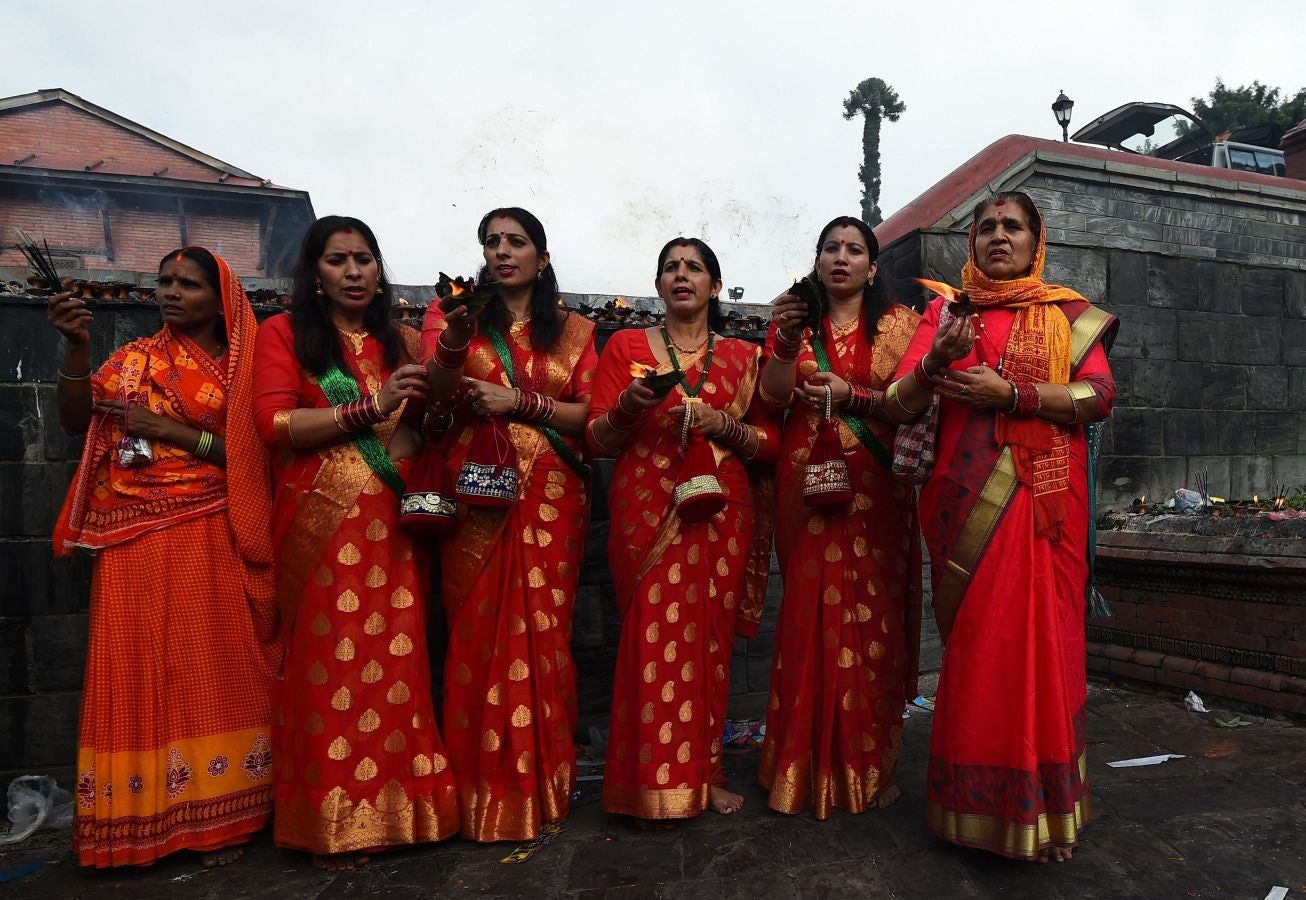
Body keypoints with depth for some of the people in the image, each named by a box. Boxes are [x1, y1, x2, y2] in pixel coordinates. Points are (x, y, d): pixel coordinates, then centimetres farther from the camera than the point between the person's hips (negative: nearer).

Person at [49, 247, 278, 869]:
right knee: (144, 668, 2)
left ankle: (218, 816, 8)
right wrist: (77, 347, -12)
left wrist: (176, 433, -11)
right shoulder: (135, 358, 13)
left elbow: (254, 456, -5)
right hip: (138, 539, 2)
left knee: (210, 667, -1)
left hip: (211, 537, -2)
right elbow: (75, 421, 0)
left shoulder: (241, 366, 5)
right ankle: (145, 817, 12)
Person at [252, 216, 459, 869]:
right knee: (331, 662, -2)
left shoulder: (401, 341, 16)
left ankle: (397, 803, 14)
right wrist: (370, 407, -14)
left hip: (393, 521, 3)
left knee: (396, 656, 0)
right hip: (322, 521, -3)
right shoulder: (284, 333, 5)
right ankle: (333, 822, 13)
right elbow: (273, 423, -7)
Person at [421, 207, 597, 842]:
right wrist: (456, 337, -24)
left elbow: (590, 415, 3)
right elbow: (434, 397, -7)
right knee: (476, 634, -1)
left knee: (543, 633, 1)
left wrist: (521, 401, -9)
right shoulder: (452, 312, 9)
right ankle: (482, 788, 13)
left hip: (552, 497, 1)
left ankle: (541, 784, 17)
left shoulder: (574, 330, 11)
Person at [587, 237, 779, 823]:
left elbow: (772, 442, 7)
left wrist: (720, 424, -9)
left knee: (709, 638, 2)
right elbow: (597, 439, 5)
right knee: (653, 637, -5)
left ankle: (703, 772, 19)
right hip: (647, 511, -1)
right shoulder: (626, 346, 9)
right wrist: (629, 405, -14)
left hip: (720, 511, 1)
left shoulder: (742, 356, 12)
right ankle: (655, 780, 10)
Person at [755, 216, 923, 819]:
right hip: (808, 487, 1)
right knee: (810, 617, 0)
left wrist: (851, 395, -12)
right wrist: (787, 340, -14)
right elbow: (772, 398, 0)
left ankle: (871, 764, 12)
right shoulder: (794, 320, 14)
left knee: (872, 619, -2)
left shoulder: (898, 322, 10)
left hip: (874, 492, -1)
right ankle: (810, 765, 12)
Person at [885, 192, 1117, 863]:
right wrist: (933, 366, -19)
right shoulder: (945, 312, 12)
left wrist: (1011, 393, -14)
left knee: (1040, 640, -2)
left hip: (1043, 505, 0)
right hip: (965, 505, 0)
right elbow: (898, 405, 1)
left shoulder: (1069, 315, 13)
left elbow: (1099, 396, -3)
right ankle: (975, 803, 15)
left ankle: (1038, 806, 14)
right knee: (971, 646, 1)